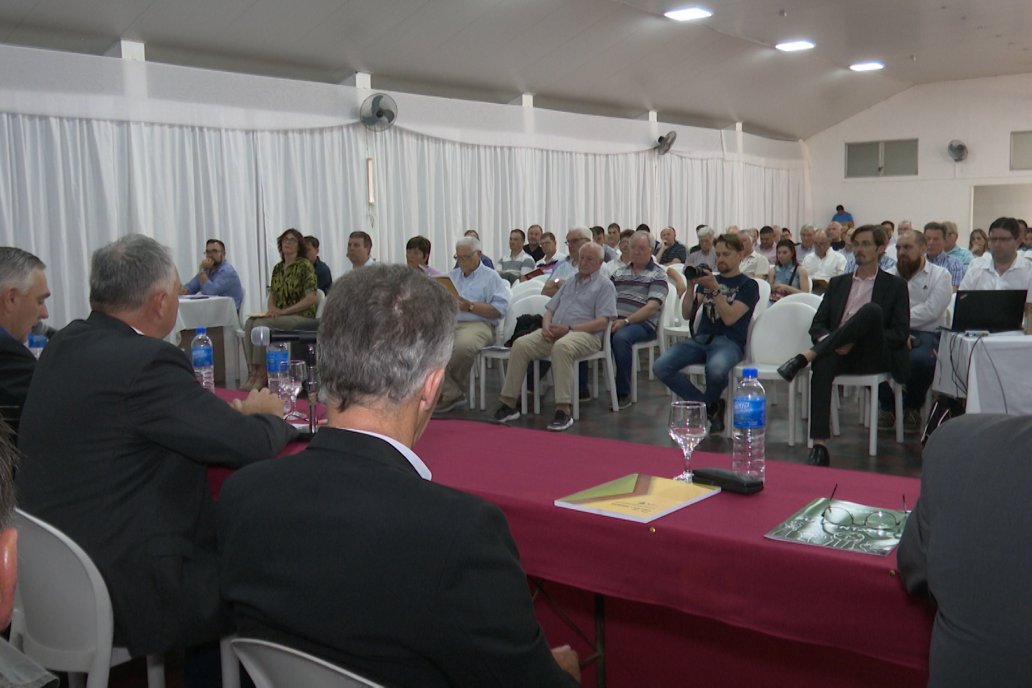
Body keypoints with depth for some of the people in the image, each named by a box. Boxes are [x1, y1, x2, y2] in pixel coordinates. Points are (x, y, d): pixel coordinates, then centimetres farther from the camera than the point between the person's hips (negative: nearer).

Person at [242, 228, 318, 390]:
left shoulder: (305, 266, -6)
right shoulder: (278, 268, 16)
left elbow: (312, 298, -13)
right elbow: (272, 296, 21)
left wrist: (283, 311, -16)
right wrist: (271, 309, -4)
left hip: (301, 317, -6)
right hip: (279, 316, 6)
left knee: (261, 323, -29)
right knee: (249, 323, -23)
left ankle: (261, 373, -22)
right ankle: (253, 372, -27)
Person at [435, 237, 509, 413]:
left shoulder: (491, 277, 12)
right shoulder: (451, 276, 29)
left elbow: (499, 310, 0)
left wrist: (471, 306, -9)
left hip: (477, 324, -4)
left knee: (463, 346, -40)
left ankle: (450, 392, -15)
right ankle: (451, 393, -23)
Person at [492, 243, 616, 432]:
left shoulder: (604, 285, 6)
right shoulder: (570, 281, 26)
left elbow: (602, 323, -7)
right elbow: (550, 309, 23)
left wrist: (569, 329, -16)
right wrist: (546, 325, -2)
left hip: (585, 334, -6)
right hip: (554, 333, 6)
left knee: (561, 346, -40)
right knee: (521, 344, -20)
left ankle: (563, 410, -39)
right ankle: (508, 403, -17)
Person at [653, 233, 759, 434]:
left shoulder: (748, 285, 7)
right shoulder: (709, 279, 20)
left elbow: (729, 318, -9)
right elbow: (687, 315, 11)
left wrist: (715, 289, -15)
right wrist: (691, 286, -2)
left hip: (729, 342, -4)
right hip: (701, 338, 5)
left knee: (715, 369, -41)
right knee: (661, 367, -23)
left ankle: (705, 405, -3)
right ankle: (711, 406, -8)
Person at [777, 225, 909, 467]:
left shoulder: (895, 285, 12)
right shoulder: (838, 283, 22)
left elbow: (901, 333, 1)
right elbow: (817, 324, 14)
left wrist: (857, 341, -14)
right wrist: (826, 340, -12)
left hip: (873, 356, -2)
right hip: (837, 352, 2)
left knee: (872, 310, -32)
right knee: (823, 362, -36)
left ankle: (805, 356, -35)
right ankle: (819, 446, -42)